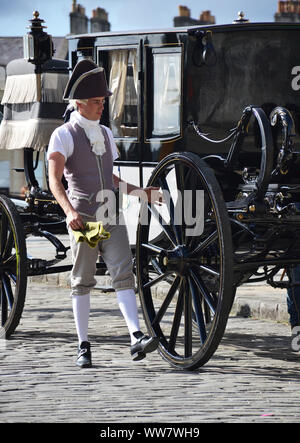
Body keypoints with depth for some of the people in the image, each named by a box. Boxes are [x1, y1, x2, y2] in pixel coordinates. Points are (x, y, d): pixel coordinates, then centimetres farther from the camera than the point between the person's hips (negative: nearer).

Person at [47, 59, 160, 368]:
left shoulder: (105, 134, 17)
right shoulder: (64, 135, -4)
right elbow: (54, 180, -17)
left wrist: (141, 193, 21)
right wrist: (69, 211, -32)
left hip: (111, 214, 5)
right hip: (83, 216, -5)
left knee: (123, 273, -9)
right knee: (82, 281, 2)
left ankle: (136, 338, -17)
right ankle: (83, 346, 9)